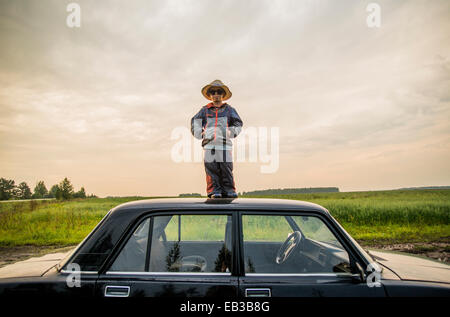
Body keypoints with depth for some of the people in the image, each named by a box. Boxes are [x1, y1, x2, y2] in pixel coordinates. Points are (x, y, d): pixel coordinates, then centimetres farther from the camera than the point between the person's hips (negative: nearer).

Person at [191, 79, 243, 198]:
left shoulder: (229, 110, 15)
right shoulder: (205, 110, 16)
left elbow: (238, 124, 15)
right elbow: (195, 122, 20)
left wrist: (230, 133, -3)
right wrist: (200, 135, 5)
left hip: (225, 144, 0)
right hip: (209, 145, 1)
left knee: (226, 169, -3)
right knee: (211, 170, -3)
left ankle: (229, 191, 5)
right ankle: (214, 192, 3)